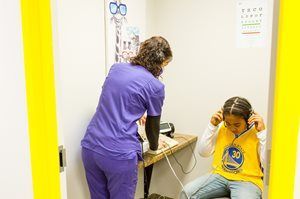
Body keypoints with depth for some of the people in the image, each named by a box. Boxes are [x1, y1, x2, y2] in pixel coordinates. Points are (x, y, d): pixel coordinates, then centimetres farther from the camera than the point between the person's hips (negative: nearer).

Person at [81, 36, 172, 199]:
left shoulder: (116, 68, 10)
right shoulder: (156, 86, -5)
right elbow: (152, 125, 8)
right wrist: (154, 146, 28)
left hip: (90, 147, 6)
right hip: (119, 155, -5)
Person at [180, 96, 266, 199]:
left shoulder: (257, 133, -7)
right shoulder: (221, 128, 4)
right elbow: (203, 152, 3)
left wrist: (262, 132, -19)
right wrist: (212, 125, -4)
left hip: (246, 181, -3)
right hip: (220, 176, 3)